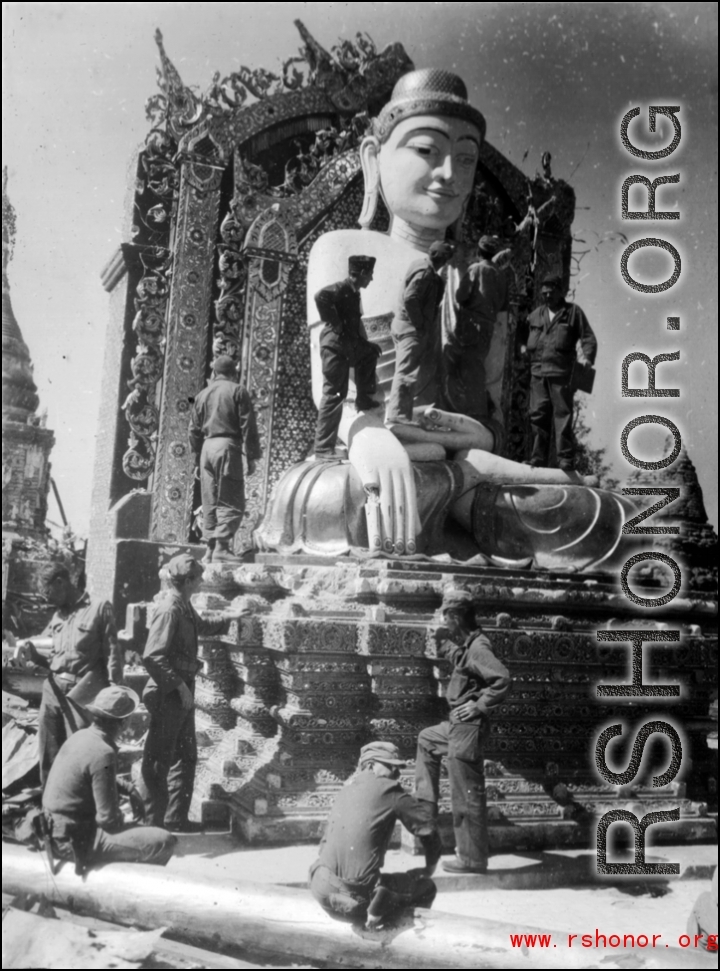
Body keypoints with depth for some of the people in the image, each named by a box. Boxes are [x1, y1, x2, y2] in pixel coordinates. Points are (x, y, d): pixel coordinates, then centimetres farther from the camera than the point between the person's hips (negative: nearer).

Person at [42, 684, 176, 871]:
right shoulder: (103, 754, -22)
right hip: (76, 841, -10)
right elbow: (108, 818, -21)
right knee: (164, 842, -16)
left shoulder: (80, 736, 3)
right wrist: (124, 825, -2)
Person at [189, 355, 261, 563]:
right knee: (231, 501, -6)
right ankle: (221, 547, -15)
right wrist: (251, 456, -3)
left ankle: (210, 549, 11)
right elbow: (248, 427, -6)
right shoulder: (238, 392, -1)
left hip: (207, 447, 6)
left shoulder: (202, 394, 16)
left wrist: (198, 457, 23)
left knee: (210, 502, 10)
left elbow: (194, 430, 17)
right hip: (228, 446, -6)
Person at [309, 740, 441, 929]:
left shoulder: (344, 792, 15)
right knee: (426, 887, 11)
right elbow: (427, 826, -4)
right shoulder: (387, 789, -4)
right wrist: (431, 865, 13)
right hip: (354, 898, -7)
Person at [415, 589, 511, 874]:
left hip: (467, 727, -10)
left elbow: (502, 678, -31)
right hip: (457, 724, 10)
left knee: (467, 794, -2)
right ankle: (426, 803, 34)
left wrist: (479, 706, -22)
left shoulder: (477, 648, -21)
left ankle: (473, 859, 7)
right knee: (426, 740, 32)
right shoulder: (465, 644, 8)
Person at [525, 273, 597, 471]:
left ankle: (566, 461, -3)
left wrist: (587, 357, -11)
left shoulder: (573, 312, 8)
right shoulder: (536, 315, 19)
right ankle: (538, 461, 11)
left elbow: (588, 338, 3)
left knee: (562, 416, -6)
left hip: (561, 373, -4)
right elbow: (529, 342, 26)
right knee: (538, 416, 4)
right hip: (538, 373, 4)